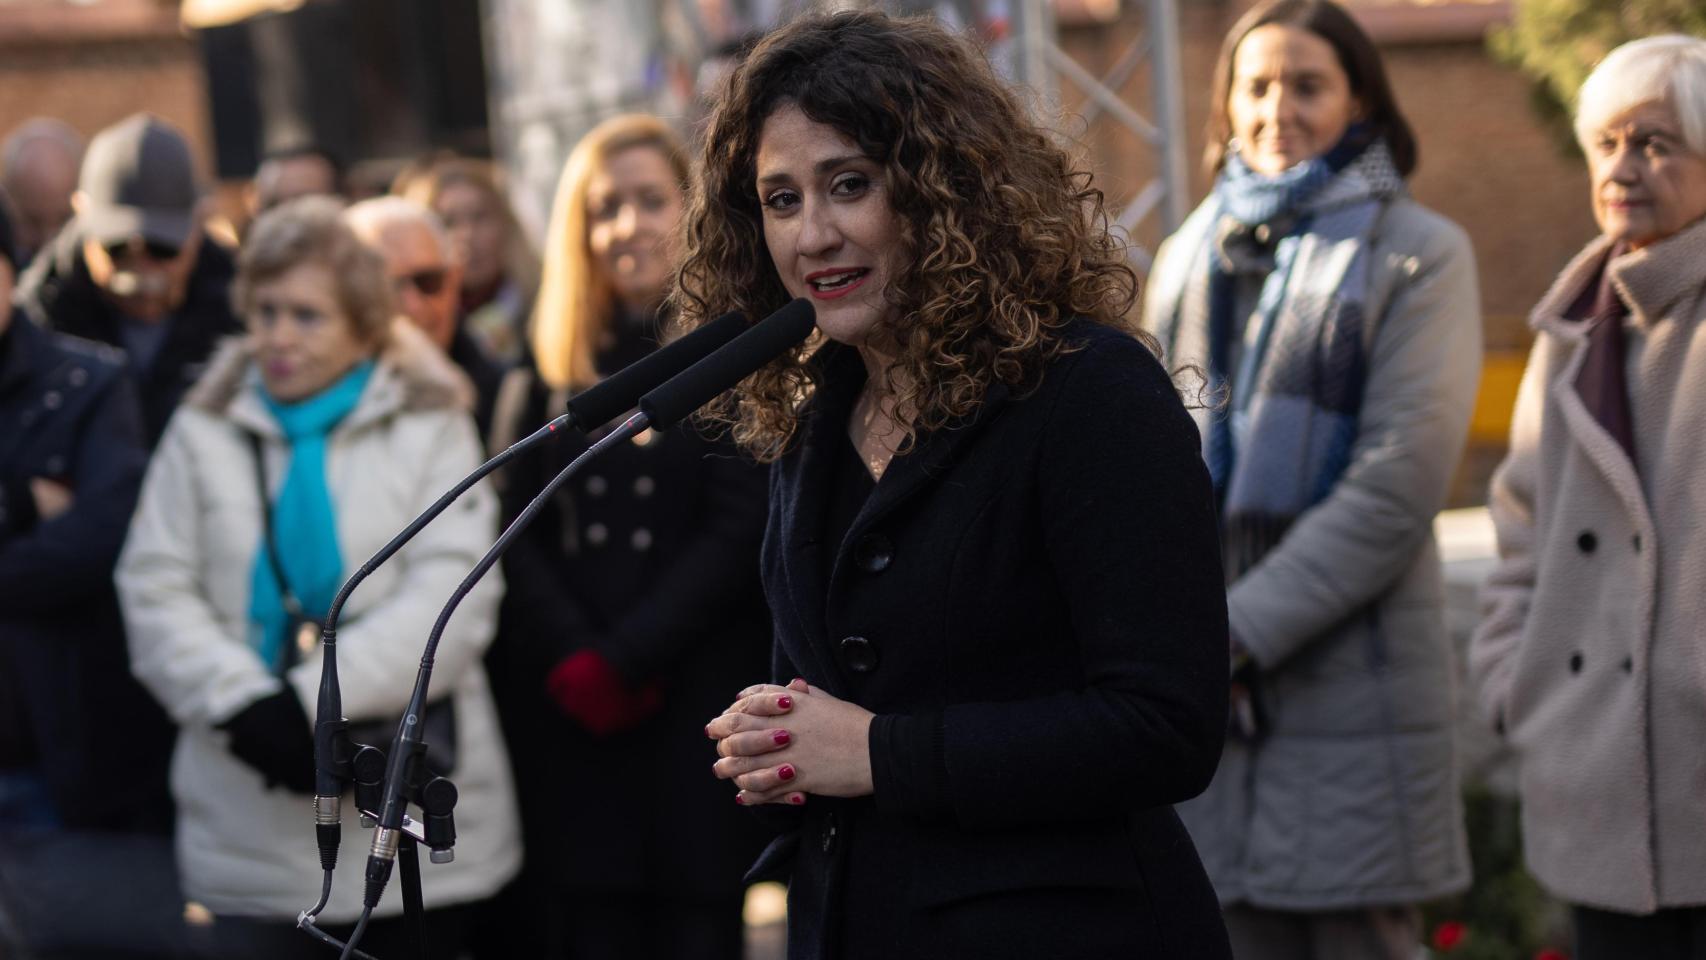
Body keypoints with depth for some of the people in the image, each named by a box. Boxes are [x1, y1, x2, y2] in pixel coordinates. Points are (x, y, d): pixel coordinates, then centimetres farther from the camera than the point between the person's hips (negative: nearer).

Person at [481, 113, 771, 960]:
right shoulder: (557, 365, 14)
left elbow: (740, 531, -6)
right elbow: (519, 531, 6)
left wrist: (623, 660, -12)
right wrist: (571, 664, -9)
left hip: (695, 699, -3)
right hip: (570, 713, 3)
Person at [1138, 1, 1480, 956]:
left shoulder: (1418, 256, -1)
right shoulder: (1194, 255, 15)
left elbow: (1398, 483, -10)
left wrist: (1241, 630, -14)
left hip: (1350, 687, -4)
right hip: (1209, 696, 5)